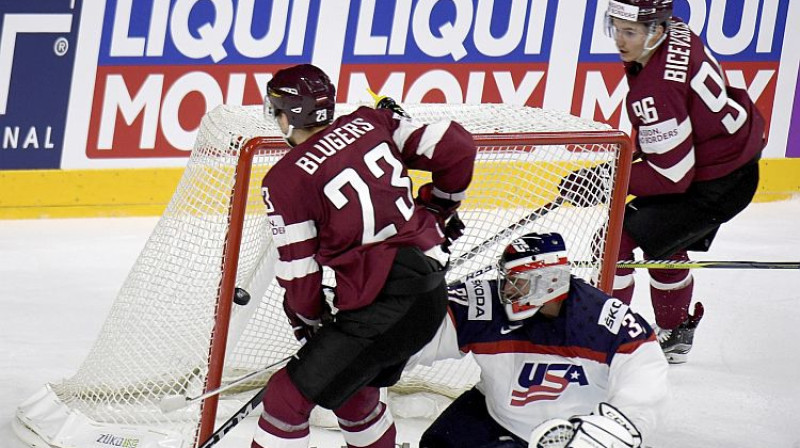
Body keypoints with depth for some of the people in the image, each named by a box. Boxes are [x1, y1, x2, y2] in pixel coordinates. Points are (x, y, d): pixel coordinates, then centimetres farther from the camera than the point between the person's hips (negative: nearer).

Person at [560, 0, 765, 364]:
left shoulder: (655, 90, -32)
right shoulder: (676, 32, -6)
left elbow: (673, 175, -27)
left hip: (716, 186, -10)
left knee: (617, 240, -9)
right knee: (663, 241, 28)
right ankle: (675, 335, 44)